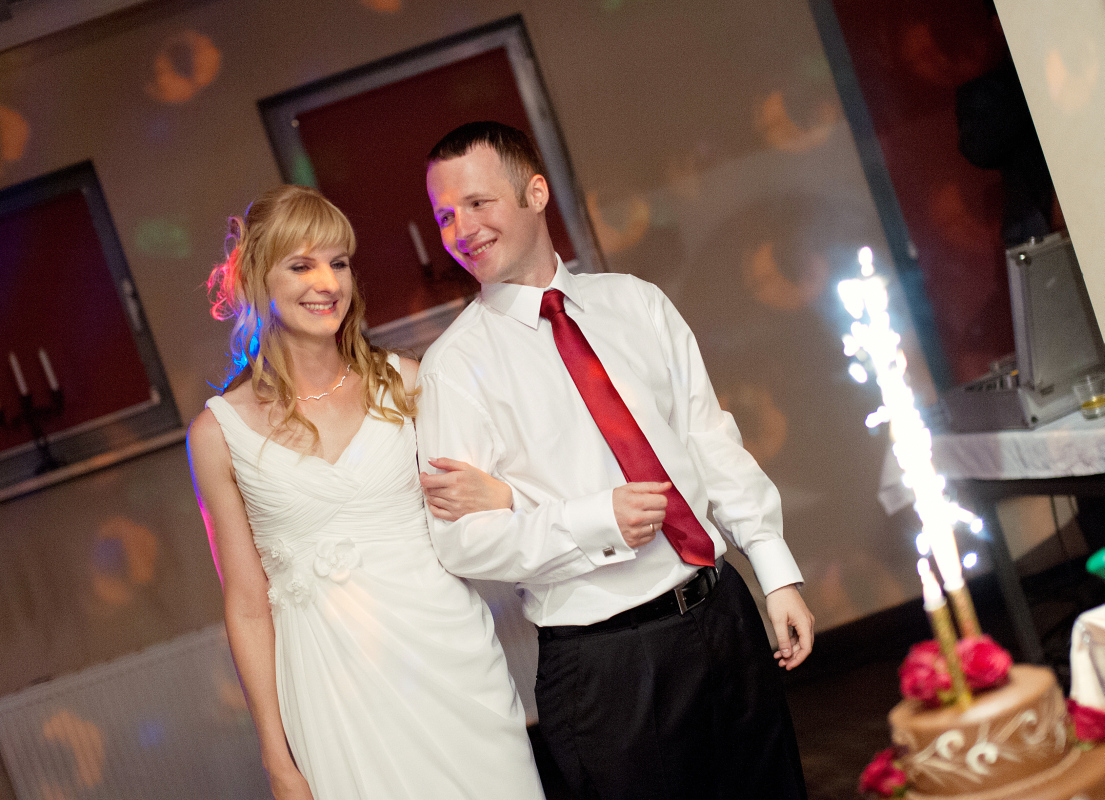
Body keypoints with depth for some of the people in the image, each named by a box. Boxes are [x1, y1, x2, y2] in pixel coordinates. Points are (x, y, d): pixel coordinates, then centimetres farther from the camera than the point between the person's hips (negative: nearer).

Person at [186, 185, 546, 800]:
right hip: (332, 679, -1)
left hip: (452, 652, 2)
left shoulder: (402, 380, 3)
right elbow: (248, 607, 0)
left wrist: (501, 498, -7)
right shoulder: (220, 433, -2)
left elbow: (466, 509, 15)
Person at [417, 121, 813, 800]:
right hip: (605, 661, -4)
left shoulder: (637, 303, 7)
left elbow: (712, 441, 7)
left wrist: (779, 573, 3)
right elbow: (462, 539, -10)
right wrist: (598, 523, -21)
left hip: (724, 611, 5)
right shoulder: (457, 365, -6)